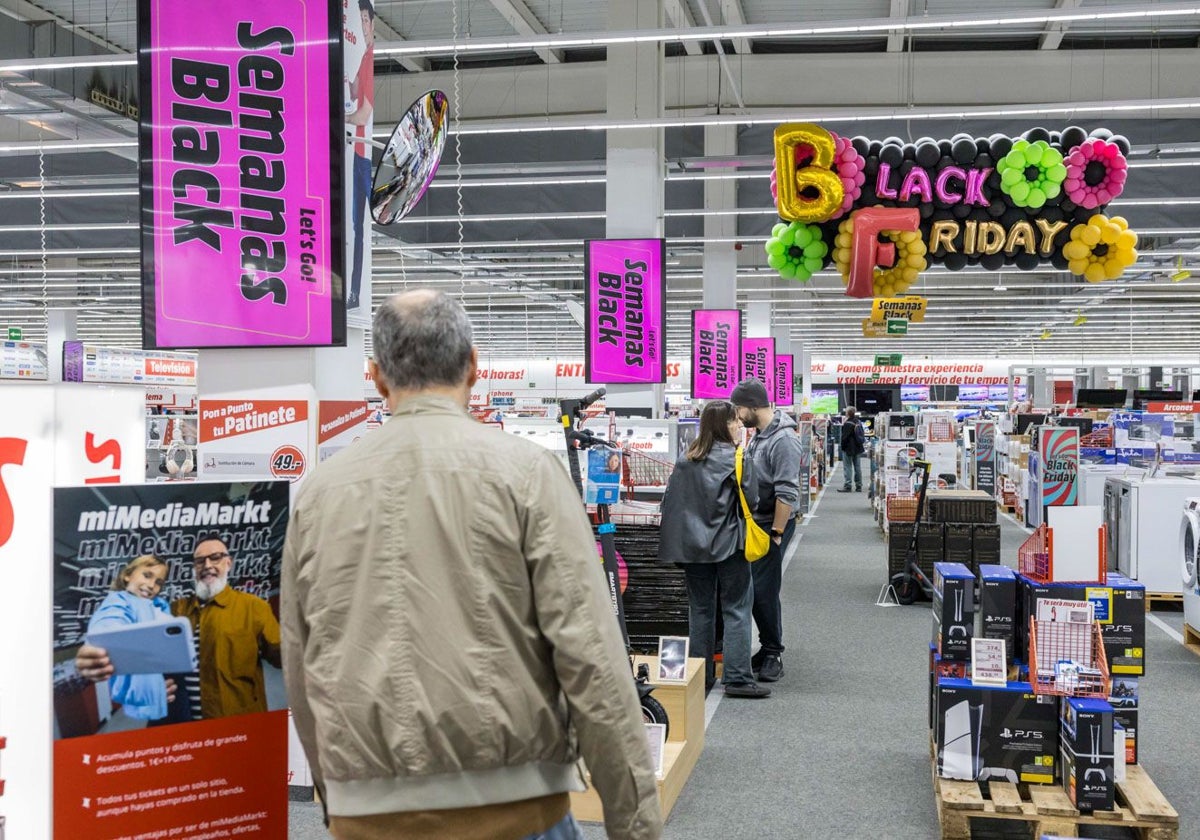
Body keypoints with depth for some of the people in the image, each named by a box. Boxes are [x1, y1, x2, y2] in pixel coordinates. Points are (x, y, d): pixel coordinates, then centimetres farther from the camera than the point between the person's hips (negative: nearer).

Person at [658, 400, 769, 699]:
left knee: (700, 608, 13)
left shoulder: (687, 458, 6)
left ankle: (699, 675, 17)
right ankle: (737, 677, -4)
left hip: (692, 543, 5)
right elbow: (751, 499, -9)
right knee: (736, 609, 0)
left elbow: (670, 498, 8)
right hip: (727, 542, -5)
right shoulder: (735, 458, -9)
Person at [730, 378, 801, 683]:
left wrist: (776, 533, -21)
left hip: (773, 524, -9)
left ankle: (773, 653, 6)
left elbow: (787, 493, -22)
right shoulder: (759, 434, 11)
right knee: (752, 587, 12)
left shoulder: (783, 440, -19)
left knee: (764, 589, -6)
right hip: (755, 522, 9)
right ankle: (768, 648, 23)